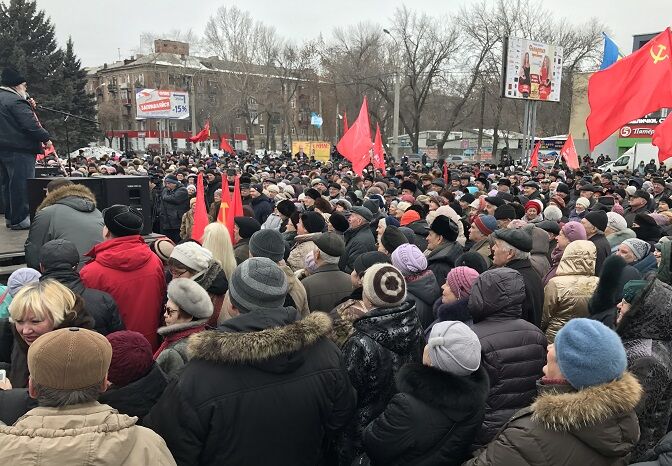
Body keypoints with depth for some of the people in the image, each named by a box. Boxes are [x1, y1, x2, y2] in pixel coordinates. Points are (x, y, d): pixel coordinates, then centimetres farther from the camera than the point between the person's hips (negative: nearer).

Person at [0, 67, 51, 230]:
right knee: (21, 184, -5)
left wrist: (29, 108, 11)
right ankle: (20, 219, -1)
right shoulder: (16, 101, -15)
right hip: (19, 149, -10)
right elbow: (30, 124, -21)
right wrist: (45, 138, -10)